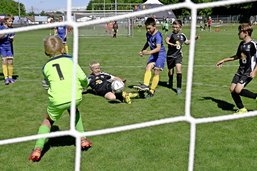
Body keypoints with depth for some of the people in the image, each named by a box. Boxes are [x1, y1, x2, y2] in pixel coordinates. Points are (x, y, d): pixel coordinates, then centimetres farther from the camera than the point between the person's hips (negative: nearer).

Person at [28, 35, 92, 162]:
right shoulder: (69, 60, 9)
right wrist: (83, 85, 22)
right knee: (74, 111, 35)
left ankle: (38, 149, 8)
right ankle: (83, 139, 30)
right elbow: (83, 78, 1)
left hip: (57, 100, -1)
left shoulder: (46, 67, 12)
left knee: (48, 120, 23)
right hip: (75, 97, 1)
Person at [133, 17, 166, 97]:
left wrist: (149, 52, -43)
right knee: (148, 67, -15)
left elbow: (158, 48, -33)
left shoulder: (158, 35, -23)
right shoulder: (148, 34, 2)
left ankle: (152, 90, 2)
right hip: (153, 54, 7)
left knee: (156, 72, -4)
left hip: (160, 54, -7)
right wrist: (142, 50, 11)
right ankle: (146, 85, -25)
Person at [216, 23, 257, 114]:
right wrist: (224, 60, 23)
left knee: (238, 90, -20)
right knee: (232, 89, 2)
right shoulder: (242, 44, 9)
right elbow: (237, 56, 23)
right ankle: (242, 109, 16)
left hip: (248, 72, -8)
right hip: (240, 71, 8)